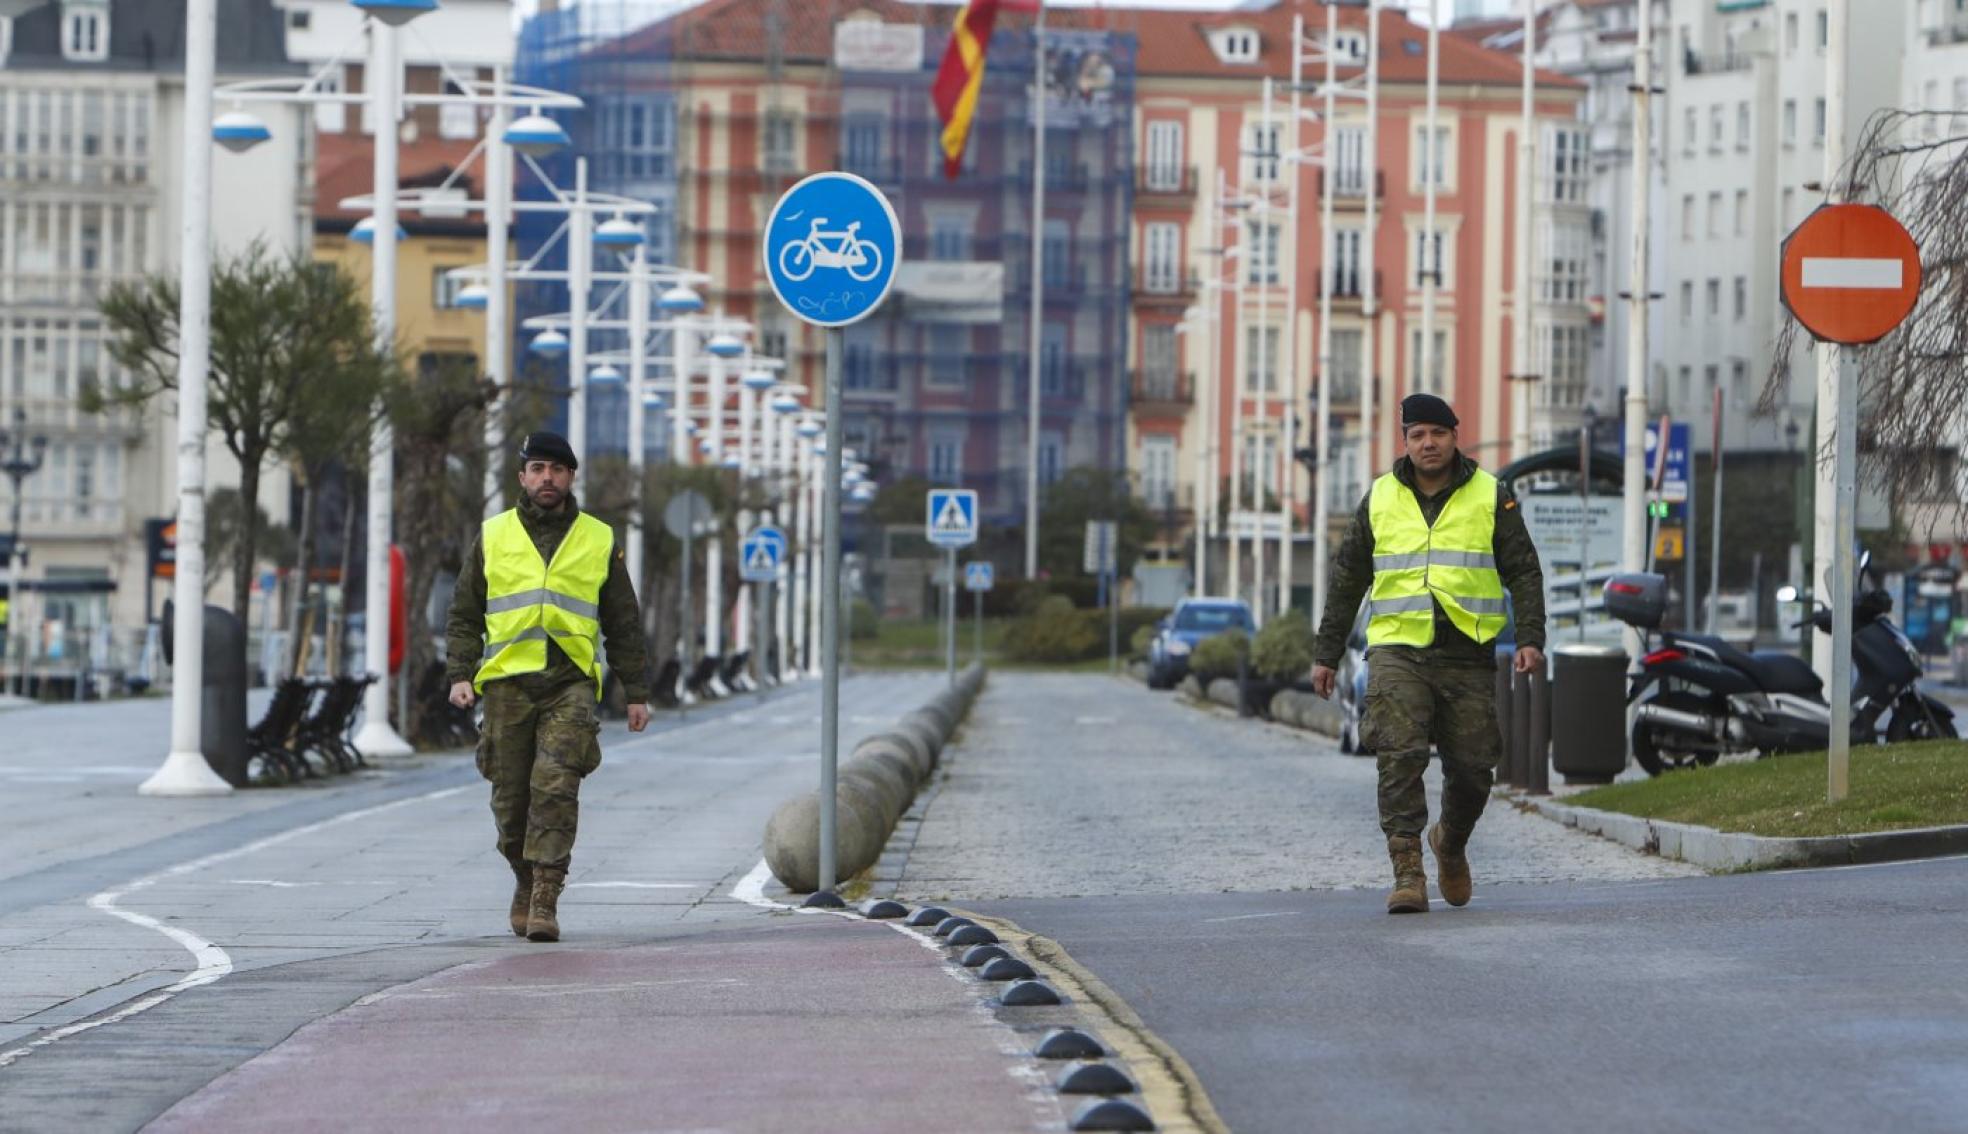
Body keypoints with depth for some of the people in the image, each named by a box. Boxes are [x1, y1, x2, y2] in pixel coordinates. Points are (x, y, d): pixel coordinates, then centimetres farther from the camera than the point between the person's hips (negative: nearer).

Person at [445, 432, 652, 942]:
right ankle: (526, 880, 28)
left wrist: (637, 693, 10)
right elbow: (464, 615, 12)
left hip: (571, 683, -1)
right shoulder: (493, 537, 11)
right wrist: (459, 675, -2)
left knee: (556, 786, -16)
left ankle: (545, 900, -18)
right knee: (511, 795, 4)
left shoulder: (599, 541, 11)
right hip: (508, 682, 1)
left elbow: (623, 625, 14)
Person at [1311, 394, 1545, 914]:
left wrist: (1530, 637, -10)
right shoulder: (1379, 500, 10)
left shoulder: (1490, 497, 5)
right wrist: (1326, 653, 13)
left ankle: (1451, 842, 34)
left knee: (1472, 769, 4)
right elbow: (1347, 580, 16)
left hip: (1468, 655, 0)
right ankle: (1407, 872, -16)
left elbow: (1524, 573, 4)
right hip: (1398, 650, 0)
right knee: (1400, 757, -16)